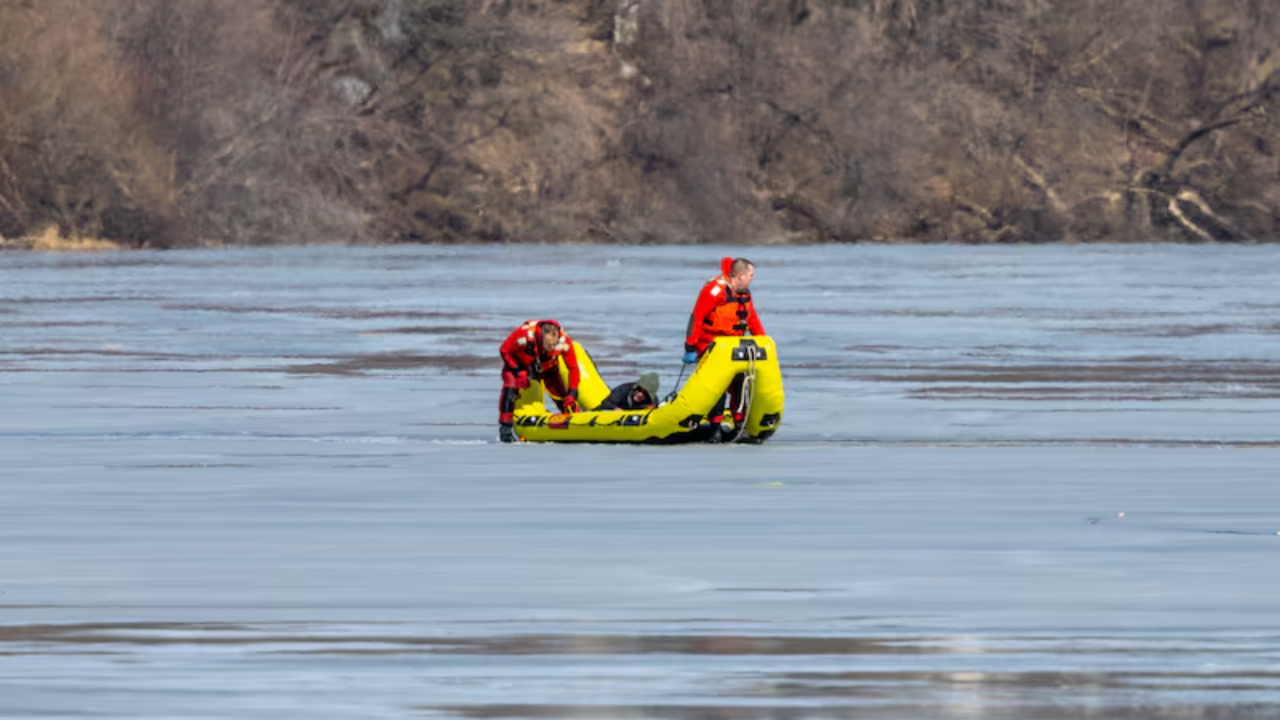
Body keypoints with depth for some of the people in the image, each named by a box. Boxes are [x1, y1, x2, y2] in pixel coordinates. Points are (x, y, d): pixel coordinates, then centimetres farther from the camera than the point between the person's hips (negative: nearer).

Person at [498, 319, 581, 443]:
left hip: (547, 367, 2)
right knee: (511, 387, -29)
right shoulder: (525, 334, -40)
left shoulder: (564, 342, -32)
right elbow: (504, 351, -22)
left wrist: (571, 395, -24)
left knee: (562, 395, -6)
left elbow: (573, 369, -18)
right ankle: (505, 427, -19)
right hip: (518, 364, -2)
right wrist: (519, 372, -27)